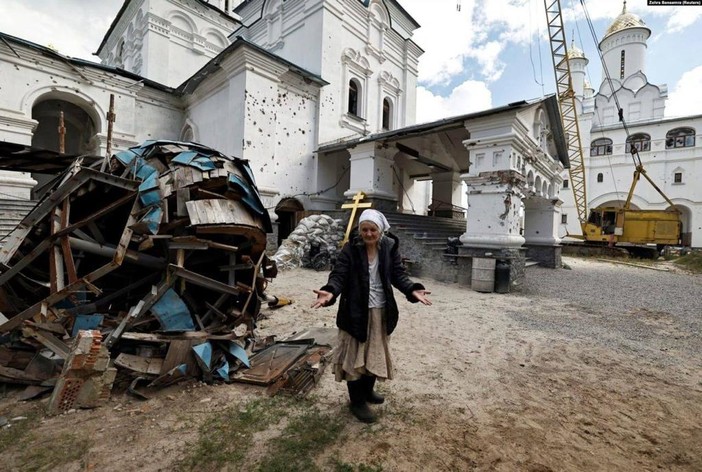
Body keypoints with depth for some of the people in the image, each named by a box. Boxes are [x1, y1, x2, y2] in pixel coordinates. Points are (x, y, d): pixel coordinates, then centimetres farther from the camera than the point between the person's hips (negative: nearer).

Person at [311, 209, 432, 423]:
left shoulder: (390, 248, -3)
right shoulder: (350, 249, -12)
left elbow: (398, 274, -2)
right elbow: (339, 275, -16)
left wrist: (412, 290, -20)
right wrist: (330, 291, -36)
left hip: (381, 311, 4)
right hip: (356, 311, -4)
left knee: (375, 353, 20)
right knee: (355, 355, 7)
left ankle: (368, 390, 44)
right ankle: (356, 401, 27)